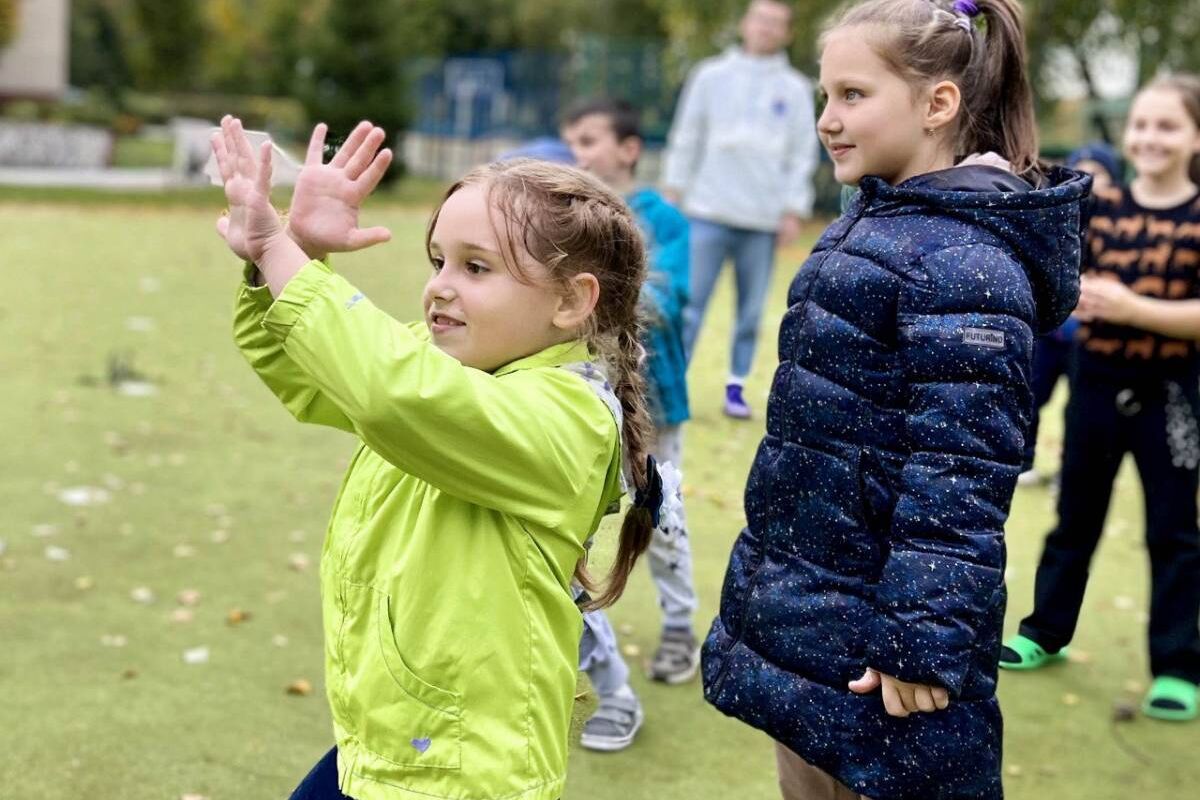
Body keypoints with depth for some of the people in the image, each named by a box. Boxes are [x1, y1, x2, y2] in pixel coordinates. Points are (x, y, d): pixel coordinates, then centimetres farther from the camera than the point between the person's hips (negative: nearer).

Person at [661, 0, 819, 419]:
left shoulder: (796, 90, 6)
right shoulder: (711, 75, 6)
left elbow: (802, 157, 4)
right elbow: (686, 139, 8)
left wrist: (793, 212, -2)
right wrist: (672, 194, 3)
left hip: (764, 221, 1)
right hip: (708, 213, 0)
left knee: (751, 311, 5)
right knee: (690, 304, -2)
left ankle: (737, 385, 15)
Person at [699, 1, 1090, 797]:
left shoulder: (963, 261, -20)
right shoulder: (882, 220, 10)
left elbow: (959, 481, -24)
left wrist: (924, 643, -25)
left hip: (868, 637, -9)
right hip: (805, 607, 9)